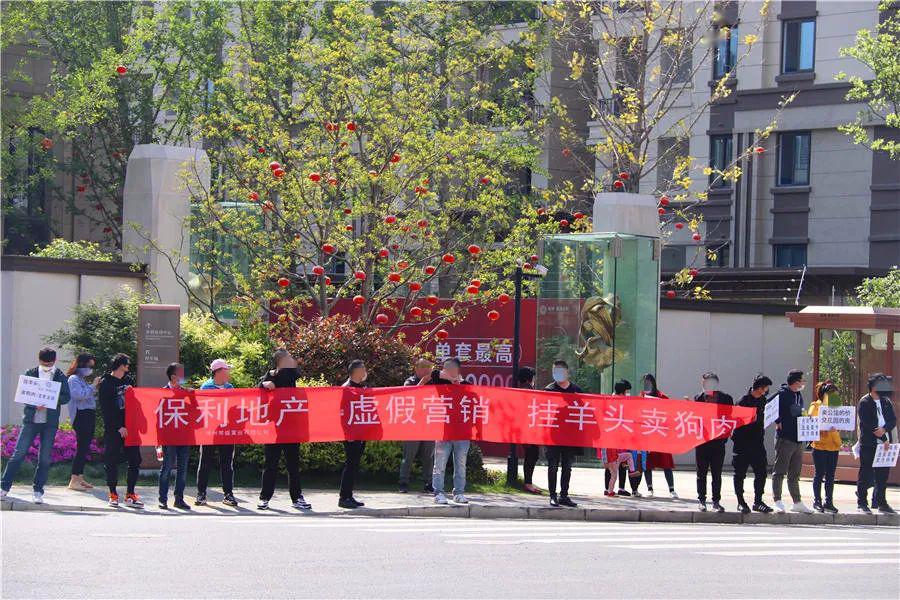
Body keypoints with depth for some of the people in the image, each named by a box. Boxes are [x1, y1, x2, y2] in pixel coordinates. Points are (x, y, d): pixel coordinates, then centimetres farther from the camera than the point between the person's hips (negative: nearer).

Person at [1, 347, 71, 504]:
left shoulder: (60, 377, 4)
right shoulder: (30, 373, 4)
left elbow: (66, 397, -1)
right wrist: (35, 404, -18)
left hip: (50, 422, 1)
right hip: (31, 419, 0)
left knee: (45, 458, 2)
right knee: (19, 453, -3)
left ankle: (37, 491, 12)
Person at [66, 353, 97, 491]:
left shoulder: (83, 380, 20)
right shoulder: (74, 379, -6)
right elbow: (80, 395, -21)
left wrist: (96, 388, 10)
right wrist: (93, 386, -14)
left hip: (89, 416, 9)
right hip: (81, 416, -9)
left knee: (84, 448, 9)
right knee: (81, 447, -12)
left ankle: (80, 477, 13)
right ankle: (74, 481, -12)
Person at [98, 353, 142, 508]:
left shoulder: (128, 380, 13)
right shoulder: (105, 383, -5)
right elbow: (106, 409, -10)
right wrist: (118, 427, -15)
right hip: (113, 429, -5)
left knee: (134, 460, 1)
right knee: (112, 461, 0)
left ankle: (130, 495, 7)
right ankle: (113, 494, 9)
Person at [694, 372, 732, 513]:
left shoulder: (726, 398, 3)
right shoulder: (698, 398, 4)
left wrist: (725, 434, -9)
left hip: (718, 441, 0)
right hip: (702, 441, 0)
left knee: (717, 473, 2)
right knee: (702, 472, 7)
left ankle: (716, 501, 8)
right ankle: (701, 500, 15)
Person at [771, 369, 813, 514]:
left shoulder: (799, 395, 15)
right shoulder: (782, 394, -11)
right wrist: (778, 422, -17)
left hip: (798, 439, 9)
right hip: (785, 438, -9)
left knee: (795, 473, 13)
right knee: (779, 471, -4)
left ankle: (797, 502, 17)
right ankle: (777, 501, -4)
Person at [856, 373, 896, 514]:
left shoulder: (886, 402, 14)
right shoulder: (864, 402, -5)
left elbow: (893, 420, 9)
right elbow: (866, 424, -13)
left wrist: (884, 429, -13)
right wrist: (883, 438, -14)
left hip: (884, 444, 6)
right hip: (869, 444, -6)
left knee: (883, 475, 8)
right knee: (865, 475, -1)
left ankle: (882, 503, 15)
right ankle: (862, 503, 5)